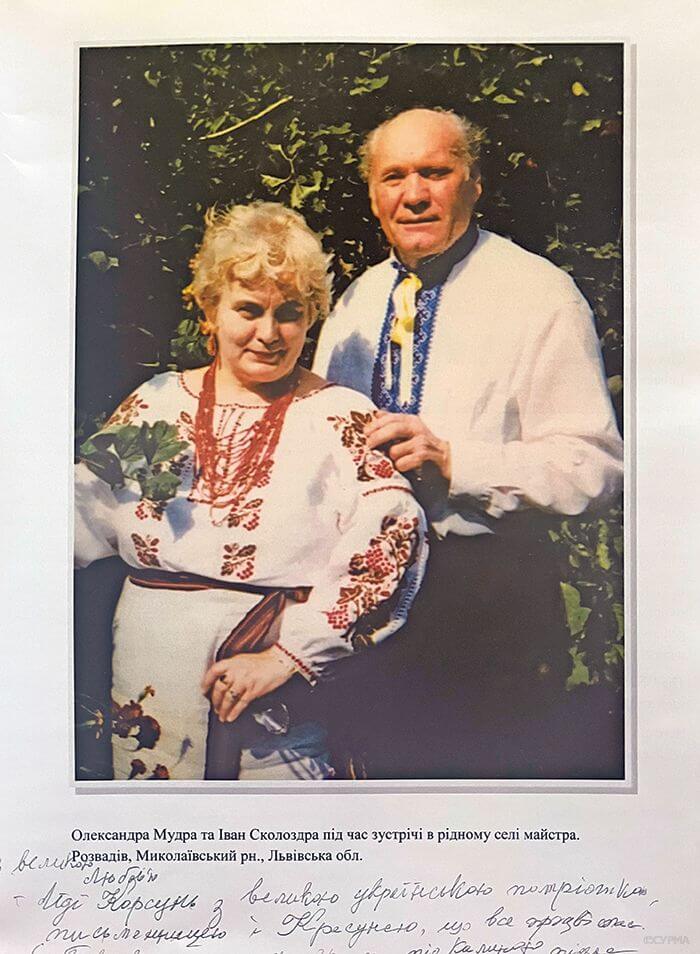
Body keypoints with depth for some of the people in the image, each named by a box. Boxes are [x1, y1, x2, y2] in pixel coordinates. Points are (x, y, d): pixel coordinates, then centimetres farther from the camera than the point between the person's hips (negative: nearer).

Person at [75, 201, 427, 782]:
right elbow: (84, 518, 8)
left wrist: (285, 655, -19)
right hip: (147, 685, 4)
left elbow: (391, 548, -16)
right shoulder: (158, 403, 5)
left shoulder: (342, 418, -7)